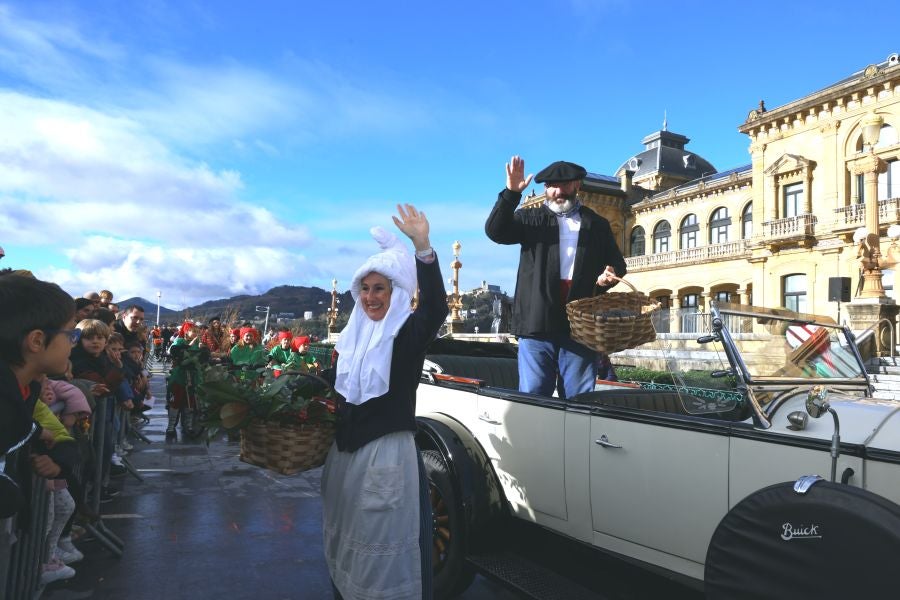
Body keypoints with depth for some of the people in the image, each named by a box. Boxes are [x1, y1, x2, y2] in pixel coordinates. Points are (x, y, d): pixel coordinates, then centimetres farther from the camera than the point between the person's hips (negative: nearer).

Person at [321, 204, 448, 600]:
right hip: (345, 451, 7)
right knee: (346, 541, 22)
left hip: (388, 452, -7)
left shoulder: (408, 332, -11)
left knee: (385, 548, 2)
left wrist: (423, 247, -44)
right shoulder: (352, 336, 8)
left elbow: (436, 308, -33)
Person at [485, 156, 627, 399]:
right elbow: (495, 231, -3)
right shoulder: (531, 218, 12)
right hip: (537, 322, -1)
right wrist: (512, 193, -15)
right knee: (532, 398, 1)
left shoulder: (597, 224, 17)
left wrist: (610, 274, 0)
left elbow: (617, 263, 23)